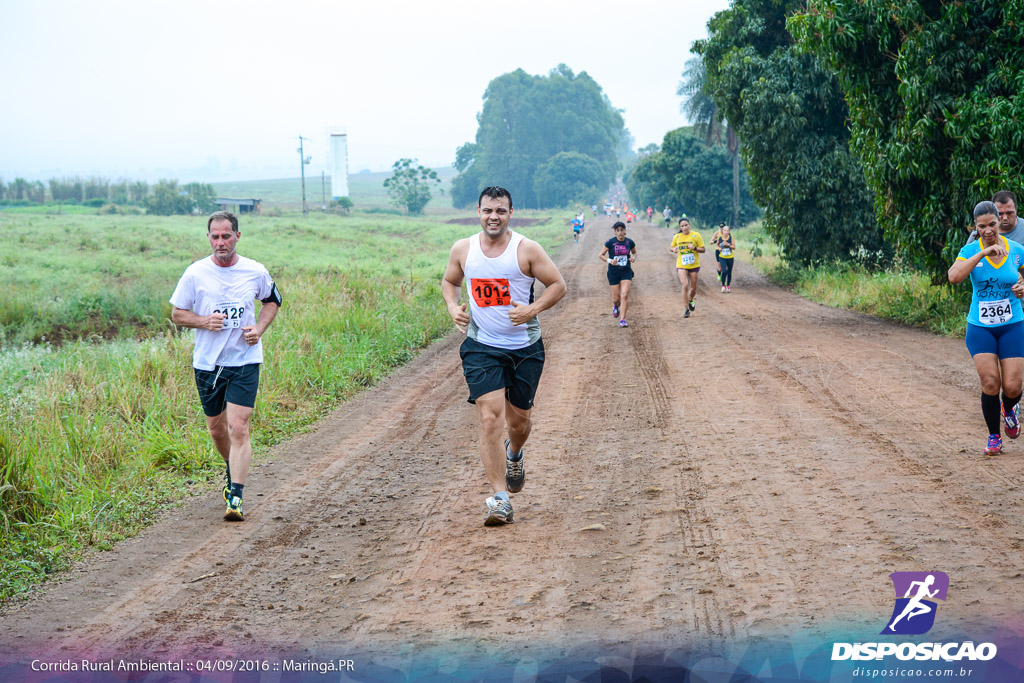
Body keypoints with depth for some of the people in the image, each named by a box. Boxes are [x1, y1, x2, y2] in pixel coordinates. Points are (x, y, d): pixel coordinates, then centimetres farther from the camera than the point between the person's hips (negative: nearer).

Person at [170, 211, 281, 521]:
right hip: (207, 363, 2)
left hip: (244, 361, -2)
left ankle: (236, 498, -13)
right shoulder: (195, 273, -4)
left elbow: (272, 300, 17)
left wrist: (259, 329, -1)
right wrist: (203, 321, -16)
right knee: (216, 428, 15)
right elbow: (177, 313, 4)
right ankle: (232, 469, 45)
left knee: (238, 428, -13)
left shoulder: (256, 272, -2)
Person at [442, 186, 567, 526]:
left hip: (525, 348, 0)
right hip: (481, 347, 0)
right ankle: (499, 499, -12)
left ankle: (514, 453, 51)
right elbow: (450, 281, 17)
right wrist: (453, 307, -3)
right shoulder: (463, 249, 0)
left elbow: (557, 285, -2)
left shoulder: (527, 249, -8)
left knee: (519, 419, 12)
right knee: (489, 419, -14)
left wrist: (532, 309, -18)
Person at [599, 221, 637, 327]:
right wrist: (610, 260, -19)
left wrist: (633, 257, -5)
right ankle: (615, 306, 44)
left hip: (626, 272, 1)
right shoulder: (610, 242, -9)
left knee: (625, 295, -14)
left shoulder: (630, 242, -1)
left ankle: (623, 320, -9)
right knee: (616, 298, 5)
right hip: (614, 273, -1)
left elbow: (634, 252, 18)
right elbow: (601, 255, -2)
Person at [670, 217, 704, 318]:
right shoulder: (677, 237, 1)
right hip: (681, 265, 0)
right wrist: (673, 249, -6)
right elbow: (671, 247, 18)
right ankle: (687, 309, -7)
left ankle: (691, 300, 42)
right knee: (685, 285, -16)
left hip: (694, 265, 0)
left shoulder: (696, 235, -4)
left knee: (693, 288, 8)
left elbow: (703, 249, -2)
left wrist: (694, 248, -20)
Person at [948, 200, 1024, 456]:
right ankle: (994, 438, 8)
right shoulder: (970, 250, -7)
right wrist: (983, 253, -30)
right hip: (980, 327, -1)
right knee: (990, 384, -12)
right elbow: (953, 277, -26)